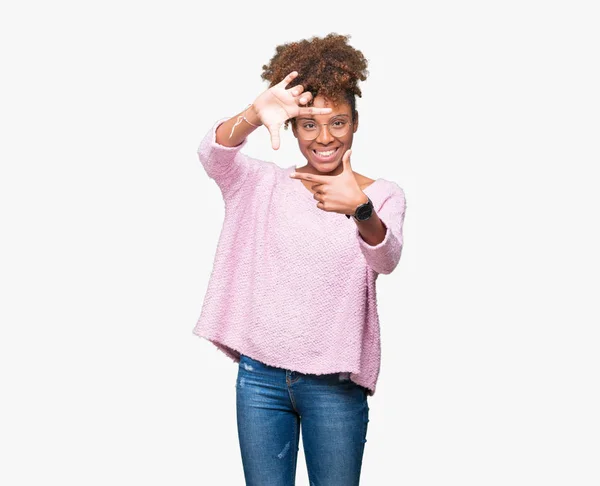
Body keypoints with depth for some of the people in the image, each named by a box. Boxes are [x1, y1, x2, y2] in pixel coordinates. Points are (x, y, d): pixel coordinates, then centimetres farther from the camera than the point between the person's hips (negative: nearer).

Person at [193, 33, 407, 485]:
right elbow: (212, 154, -16)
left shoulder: (383, 194, -1)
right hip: (260, 372, 2)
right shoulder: (265, 183, 4)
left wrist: (361, 208, -42)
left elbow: (386, 259, -20)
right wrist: (254, 116, -38)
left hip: (335, 380, -1)